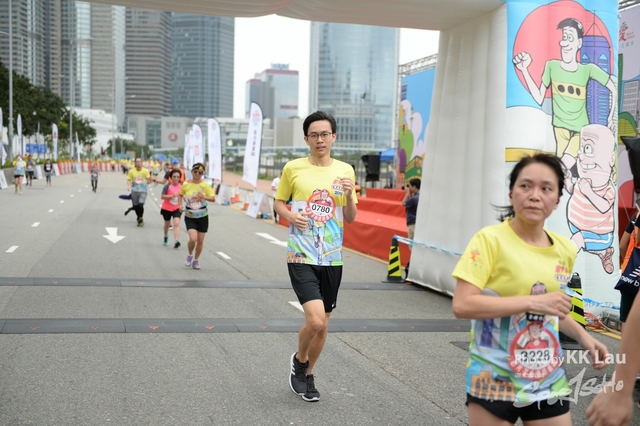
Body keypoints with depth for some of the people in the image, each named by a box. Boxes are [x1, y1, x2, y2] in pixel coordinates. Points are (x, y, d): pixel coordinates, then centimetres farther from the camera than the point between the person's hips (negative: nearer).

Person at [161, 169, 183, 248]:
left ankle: (176, 241, -25)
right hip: (166, 208, -1)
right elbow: (162, 196, -18)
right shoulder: (168, 186, -14)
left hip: (177, 209, 1)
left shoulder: (181, 186, -3)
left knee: (176, 223, -17)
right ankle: (166, 236, 46)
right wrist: (172, 196, -29)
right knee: (167, 224, 18)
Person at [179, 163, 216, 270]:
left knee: (200, 241, 6)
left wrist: (204, 197, -28)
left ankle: (196, 260, 30)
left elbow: (213, 198, -10)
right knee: (193, 239, -18)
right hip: (190, 217, -1)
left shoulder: (205, 185, -8)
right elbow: (181, 195, 14)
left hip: (203, 217, 1)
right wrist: (180, 205, -1)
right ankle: (190, 255, 13)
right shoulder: (186, 184, -5)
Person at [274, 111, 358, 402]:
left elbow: (351, 219, 8)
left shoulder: (345, 170, 5)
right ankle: (299, 360, 14)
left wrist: (349, 194, -11)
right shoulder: (293, 168, -2)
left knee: (323, 325, 12)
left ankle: (307, 375, 36)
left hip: (332, 258, 4)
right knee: (315, 320, -18)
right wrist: (291, 216, -13)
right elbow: (278, 202, 9)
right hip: (301, 256, -3)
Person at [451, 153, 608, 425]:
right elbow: (461, 305, -22)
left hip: (549, 379, 5)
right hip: (494, 378, -5)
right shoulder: (490, 240, -14)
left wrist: (582, 336, 2)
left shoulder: (566, 249, 3)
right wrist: (532, 302, -24)